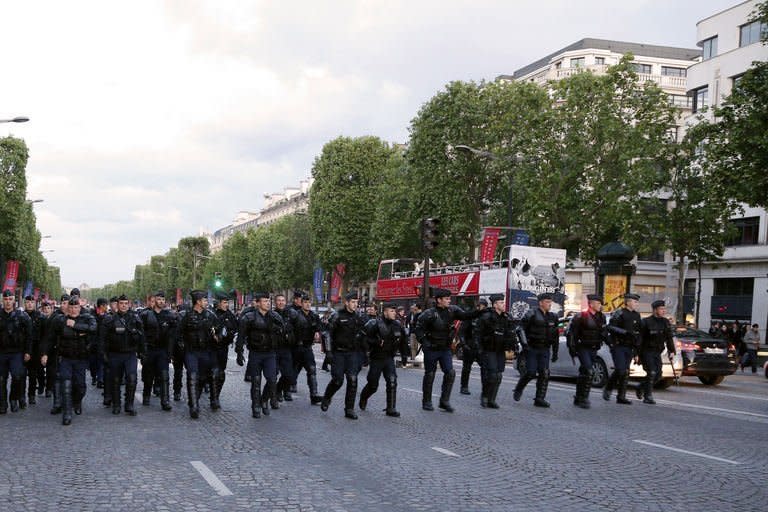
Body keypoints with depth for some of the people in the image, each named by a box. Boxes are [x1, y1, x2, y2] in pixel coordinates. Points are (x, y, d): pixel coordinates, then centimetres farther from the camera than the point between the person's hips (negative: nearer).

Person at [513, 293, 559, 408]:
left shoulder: (552, 317, 12)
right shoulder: (531, 314, -8)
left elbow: (555, 336, 19)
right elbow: (520, 329, -9)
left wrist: (555, 352, 16)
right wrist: (525, 344, -15)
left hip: (544, 350, 5)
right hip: (531, 349, -5)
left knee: (544, 374, -4)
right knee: (531, 372, -8)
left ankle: (540, 399, 1)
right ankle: (518, 390, 18)